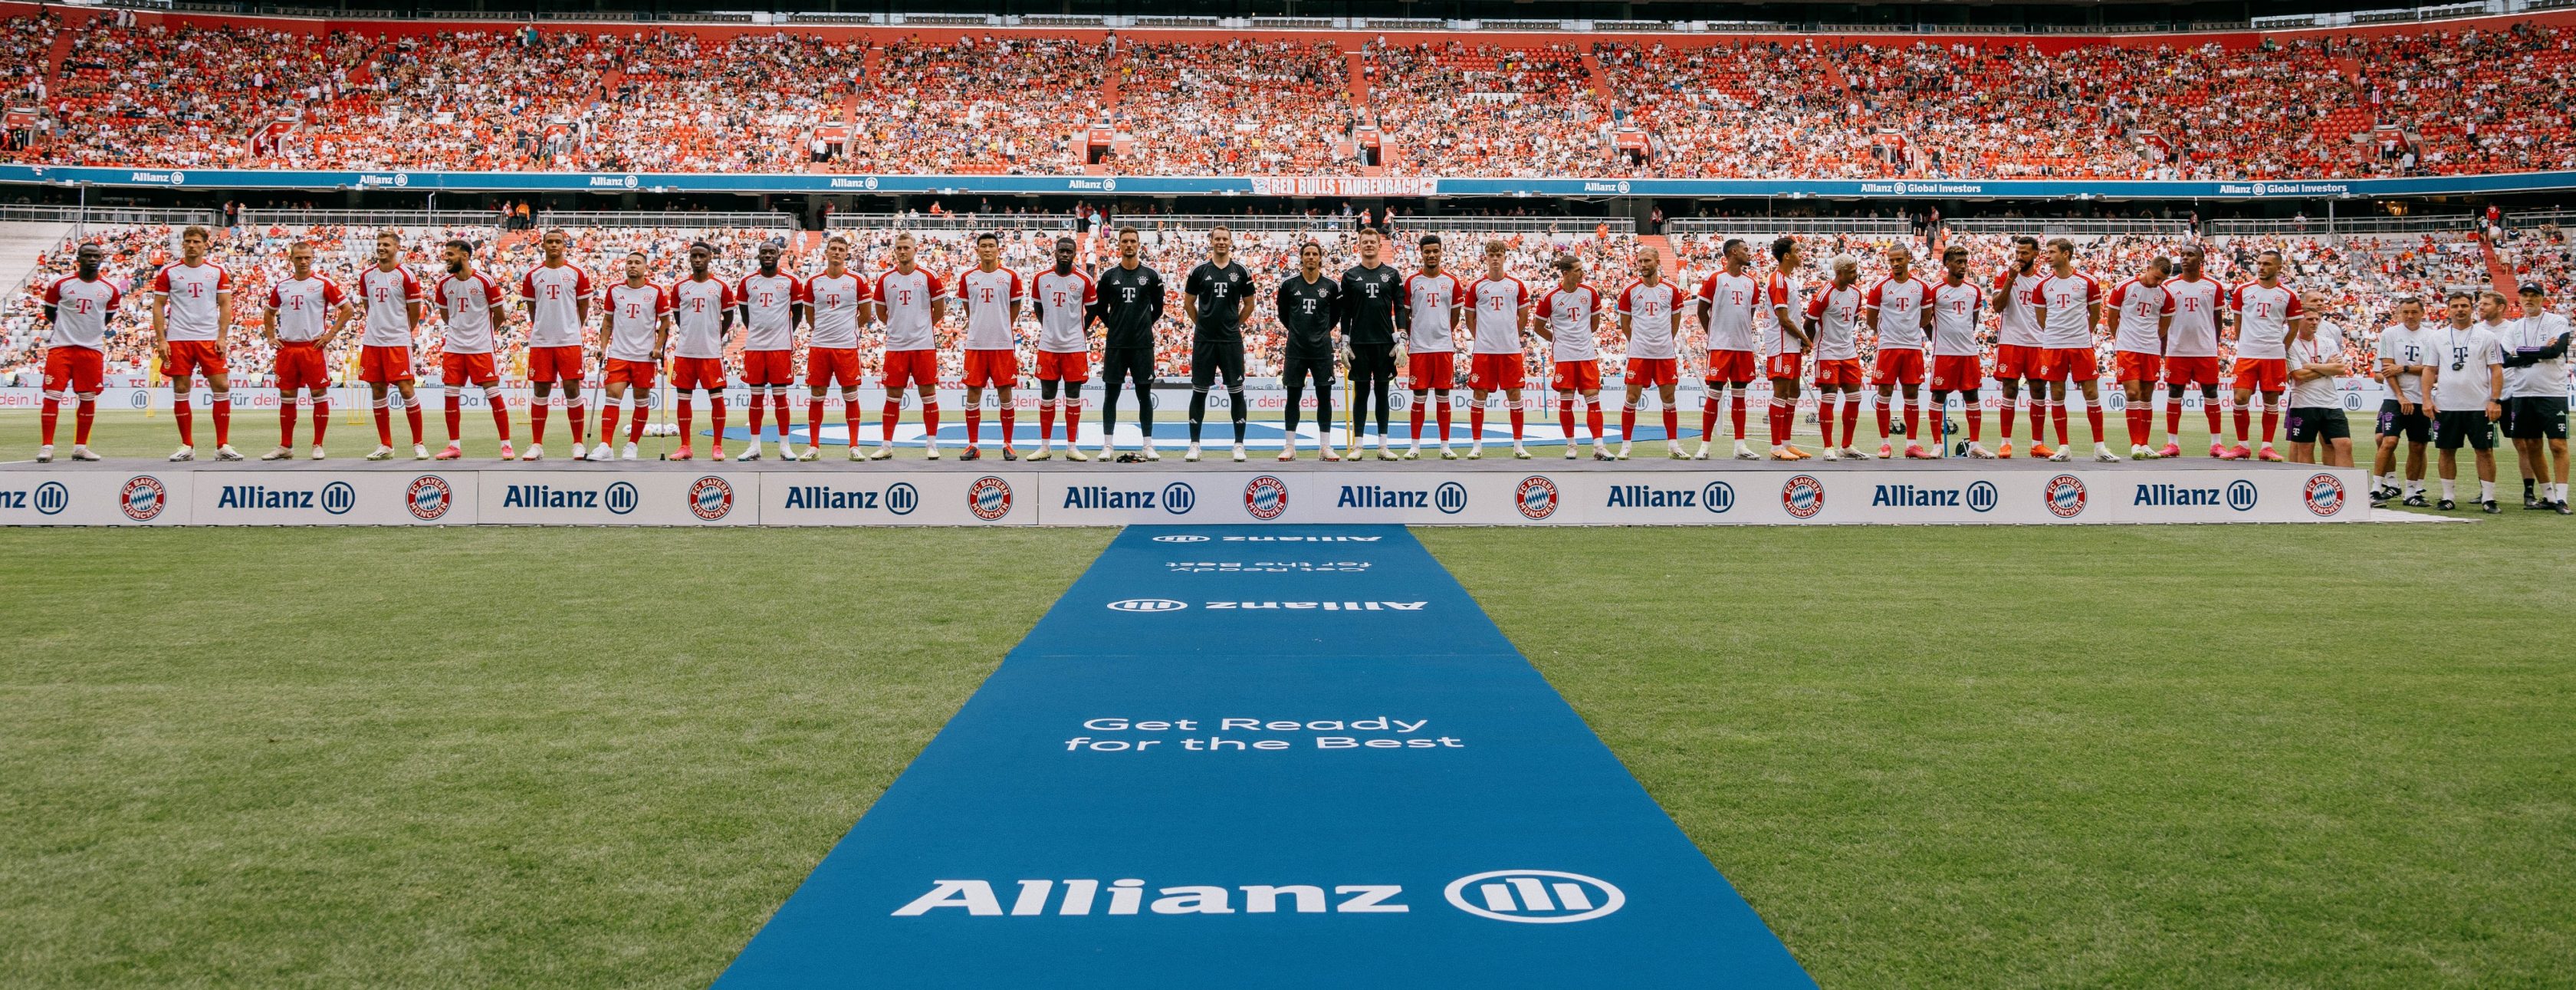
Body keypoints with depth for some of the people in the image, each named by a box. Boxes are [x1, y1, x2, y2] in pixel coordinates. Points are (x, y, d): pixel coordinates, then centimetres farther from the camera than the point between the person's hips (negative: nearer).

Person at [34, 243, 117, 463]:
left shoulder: (110, 290, 4)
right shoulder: (60, 284, -1)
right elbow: (50, 313, 12)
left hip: (92, 350, 2)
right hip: (61, 347, -2)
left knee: (88, 399, 4)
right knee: (52, 396, -6)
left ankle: (80, 447, 14)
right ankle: (47, 447, -3)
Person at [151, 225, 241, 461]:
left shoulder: (218, 272, 6)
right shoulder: (168, 272, 4)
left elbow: (225, 305, 6)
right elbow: (158, 306, 5)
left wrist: (222, 338, -4)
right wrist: (161, 340, -3)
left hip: (210, 339, 0)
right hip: (178, 340, 0)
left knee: (222, 387, -7)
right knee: (180, 391, 2)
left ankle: (223, 446, 0)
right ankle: (187, 446, 10)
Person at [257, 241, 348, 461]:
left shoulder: (323, 284, -2)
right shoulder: (281, 286, 11)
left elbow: (347, 309, -2)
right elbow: (269, 312, 25)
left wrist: (330, 334, -7)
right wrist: (270, 337, 13)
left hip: (313, 347, -4)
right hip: (286, 348, 4)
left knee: (319, 395, -2)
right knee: (286, 397, 6)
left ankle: (318, 446, 5)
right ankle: (285, 447, 13)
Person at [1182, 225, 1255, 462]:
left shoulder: (1241, 271, 3)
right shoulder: (1199, 271, 3)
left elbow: (1249, 304, 12)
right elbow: (1188, 303, 12)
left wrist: (1234, 325, 9)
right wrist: (1202, 324, 9)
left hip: (1231, 341, 0)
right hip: (1204, 340, 0)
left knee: (1236, 392, 1)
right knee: (1199, 392, 4)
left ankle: (1239, 445, 8)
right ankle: (1194, 445, 10)